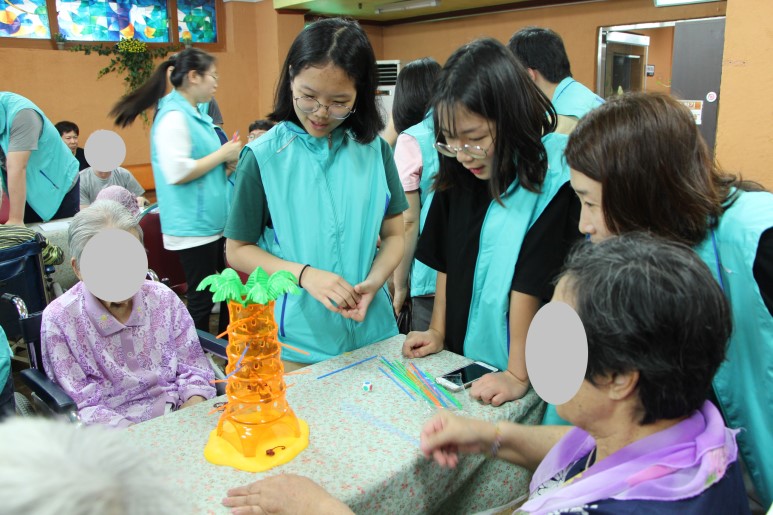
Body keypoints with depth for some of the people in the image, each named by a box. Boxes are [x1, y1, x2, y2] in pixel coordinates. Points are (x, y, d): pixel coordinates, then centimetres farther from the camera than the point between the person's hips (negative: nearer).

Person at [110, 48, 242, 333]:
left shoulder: (193, 114, 15)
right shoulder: (174, 116, -14)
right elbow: (177, 172, -24)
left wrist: (227, 161, 3)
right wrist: (222, 153, -15)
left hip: (212, 222, 10)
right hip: (194, 226, -10)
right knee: (201, 300, -1)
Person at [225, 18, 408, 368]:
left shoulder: (375, 149, -3)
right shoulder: (263, 157, -9)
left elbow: (393, 235, 3)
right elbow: (238, 250, -4)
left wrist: (372, 282, -16)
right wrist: (304, 274, -20)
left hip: (371, 329, 3)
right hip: (296, 337, -2)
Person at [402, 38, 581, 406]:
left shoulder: (552, 182, -21)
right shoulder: (459, 177, -2)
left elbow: (532, 284, -22)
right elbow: (446, 260, 5)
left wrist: (519, 375, -19)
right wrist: (438, 331, 8)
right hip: (459, 357, 6)